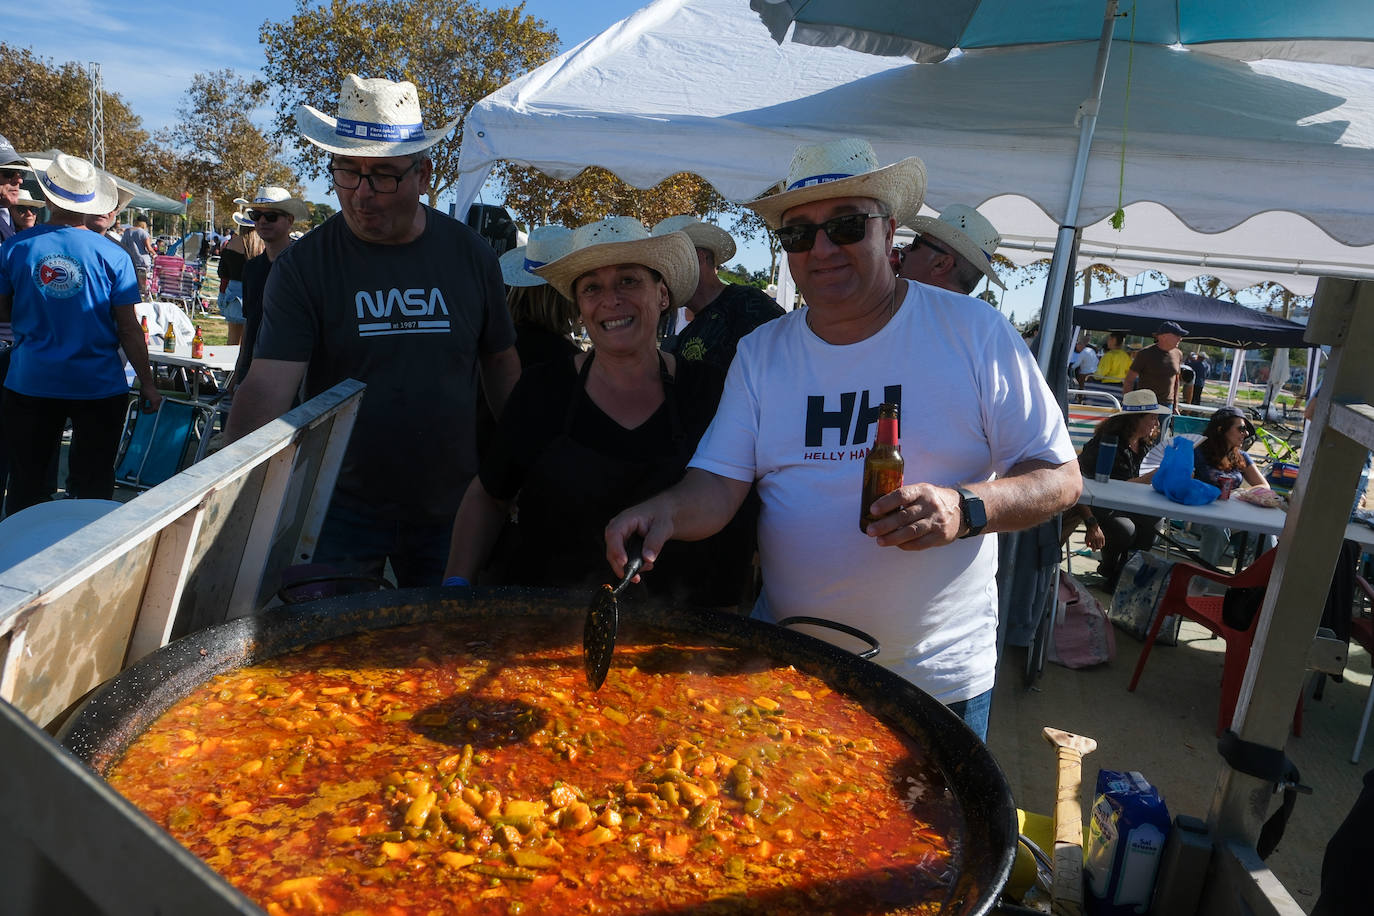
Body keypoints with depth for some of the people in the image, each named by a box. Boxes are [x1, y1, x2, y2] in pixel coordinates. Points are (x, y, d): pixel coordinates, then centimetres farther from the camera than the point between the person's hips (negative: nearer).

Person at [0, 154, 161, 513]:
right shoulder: (112, 256, -8)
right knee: (93, 485, 8)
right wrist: (147, 385, 1)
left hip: (30, 385, 2)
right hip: (98, 386, -1)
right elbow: (129, 329, -6)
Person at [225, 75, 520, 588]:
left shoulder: (471, 256, -2)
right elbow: (267, 388, -17)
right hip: (341, 509, -2)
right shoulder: (302, 267, -9)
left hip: (450, 507, 2)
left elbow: (500, 363, 7)